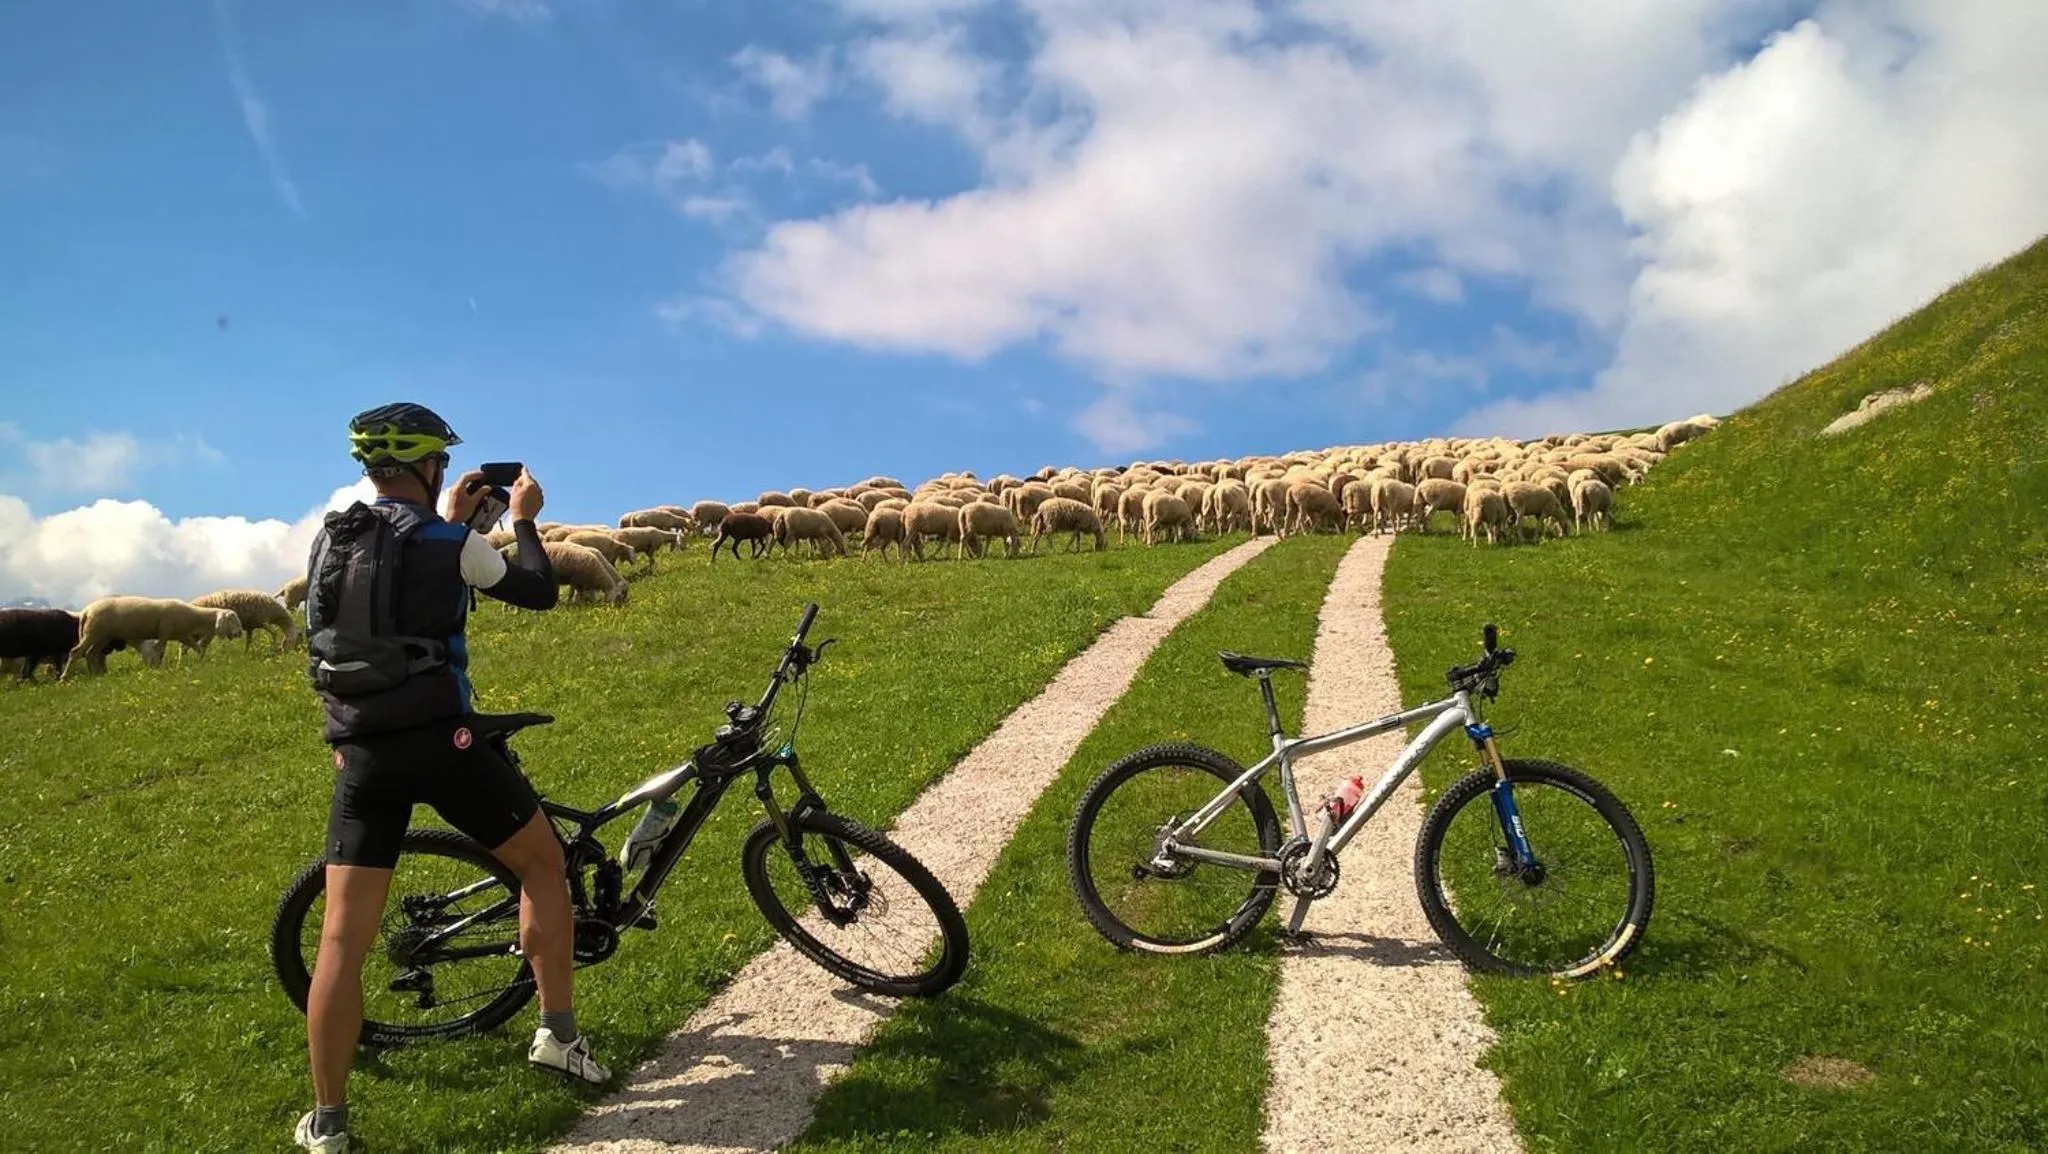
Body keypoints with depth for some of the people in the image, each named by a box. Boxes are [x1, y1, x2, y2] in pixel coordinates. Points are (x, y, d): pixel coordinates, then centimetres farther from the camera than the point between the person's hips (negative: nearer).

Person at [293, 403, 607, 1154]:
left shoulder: (329, 540, 10)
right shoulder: (451, 544, -7)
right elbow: (539, 592, 7)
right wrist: (523, 520, 21)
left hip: (360, 754, 5)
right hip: (441, 742, -4)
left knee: (344, 937, 6)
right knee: (544, 862, 17)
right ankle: (558, 1033, 16)